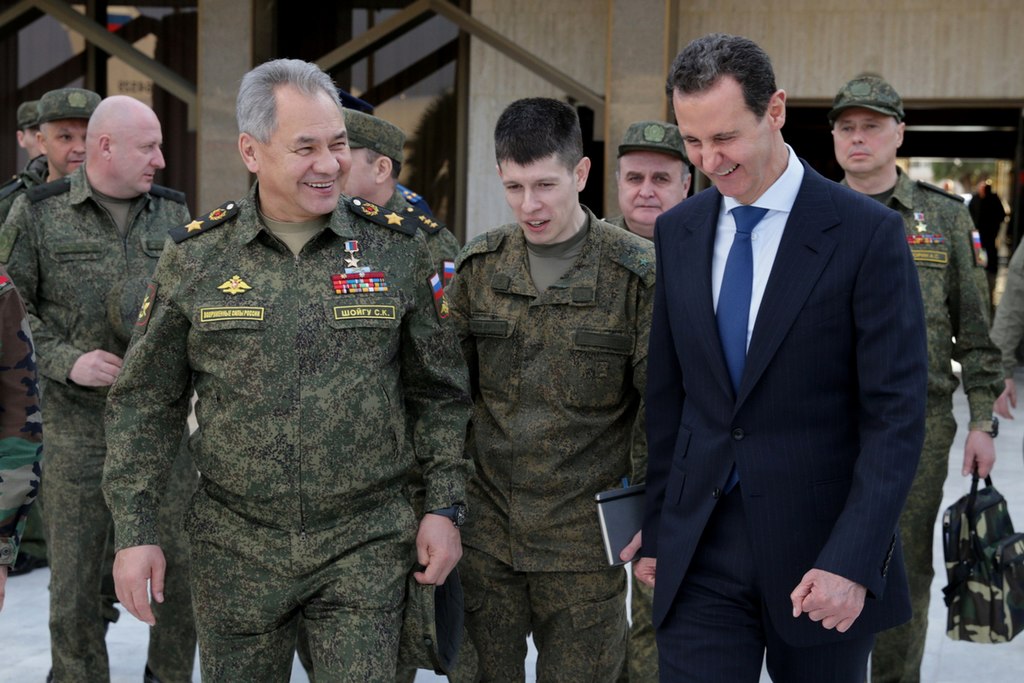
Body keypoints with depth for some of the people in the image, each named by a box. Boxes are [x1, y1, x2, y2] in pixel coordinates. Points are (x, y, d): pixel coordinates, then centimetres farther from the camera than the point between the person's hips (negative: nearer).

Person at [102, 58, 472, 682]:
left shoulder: (396, 249, -1)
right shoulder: (195, 256, -1)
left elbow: (440, 392, 6)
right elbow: (146, 403, 4)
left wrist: (444, 506, 0)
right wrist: (135, 530, 0)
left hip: (366, 546, -1)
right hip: (235, 548, 1)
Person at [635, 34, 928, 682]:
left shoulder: (868, 232, -9)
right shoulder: (677, 231, 5)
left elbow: (896, 414, -11)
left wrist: (852, 561, -18)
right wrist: (657, 530, 10)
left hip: (818, 544, -3)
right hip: (699, 548, 3)